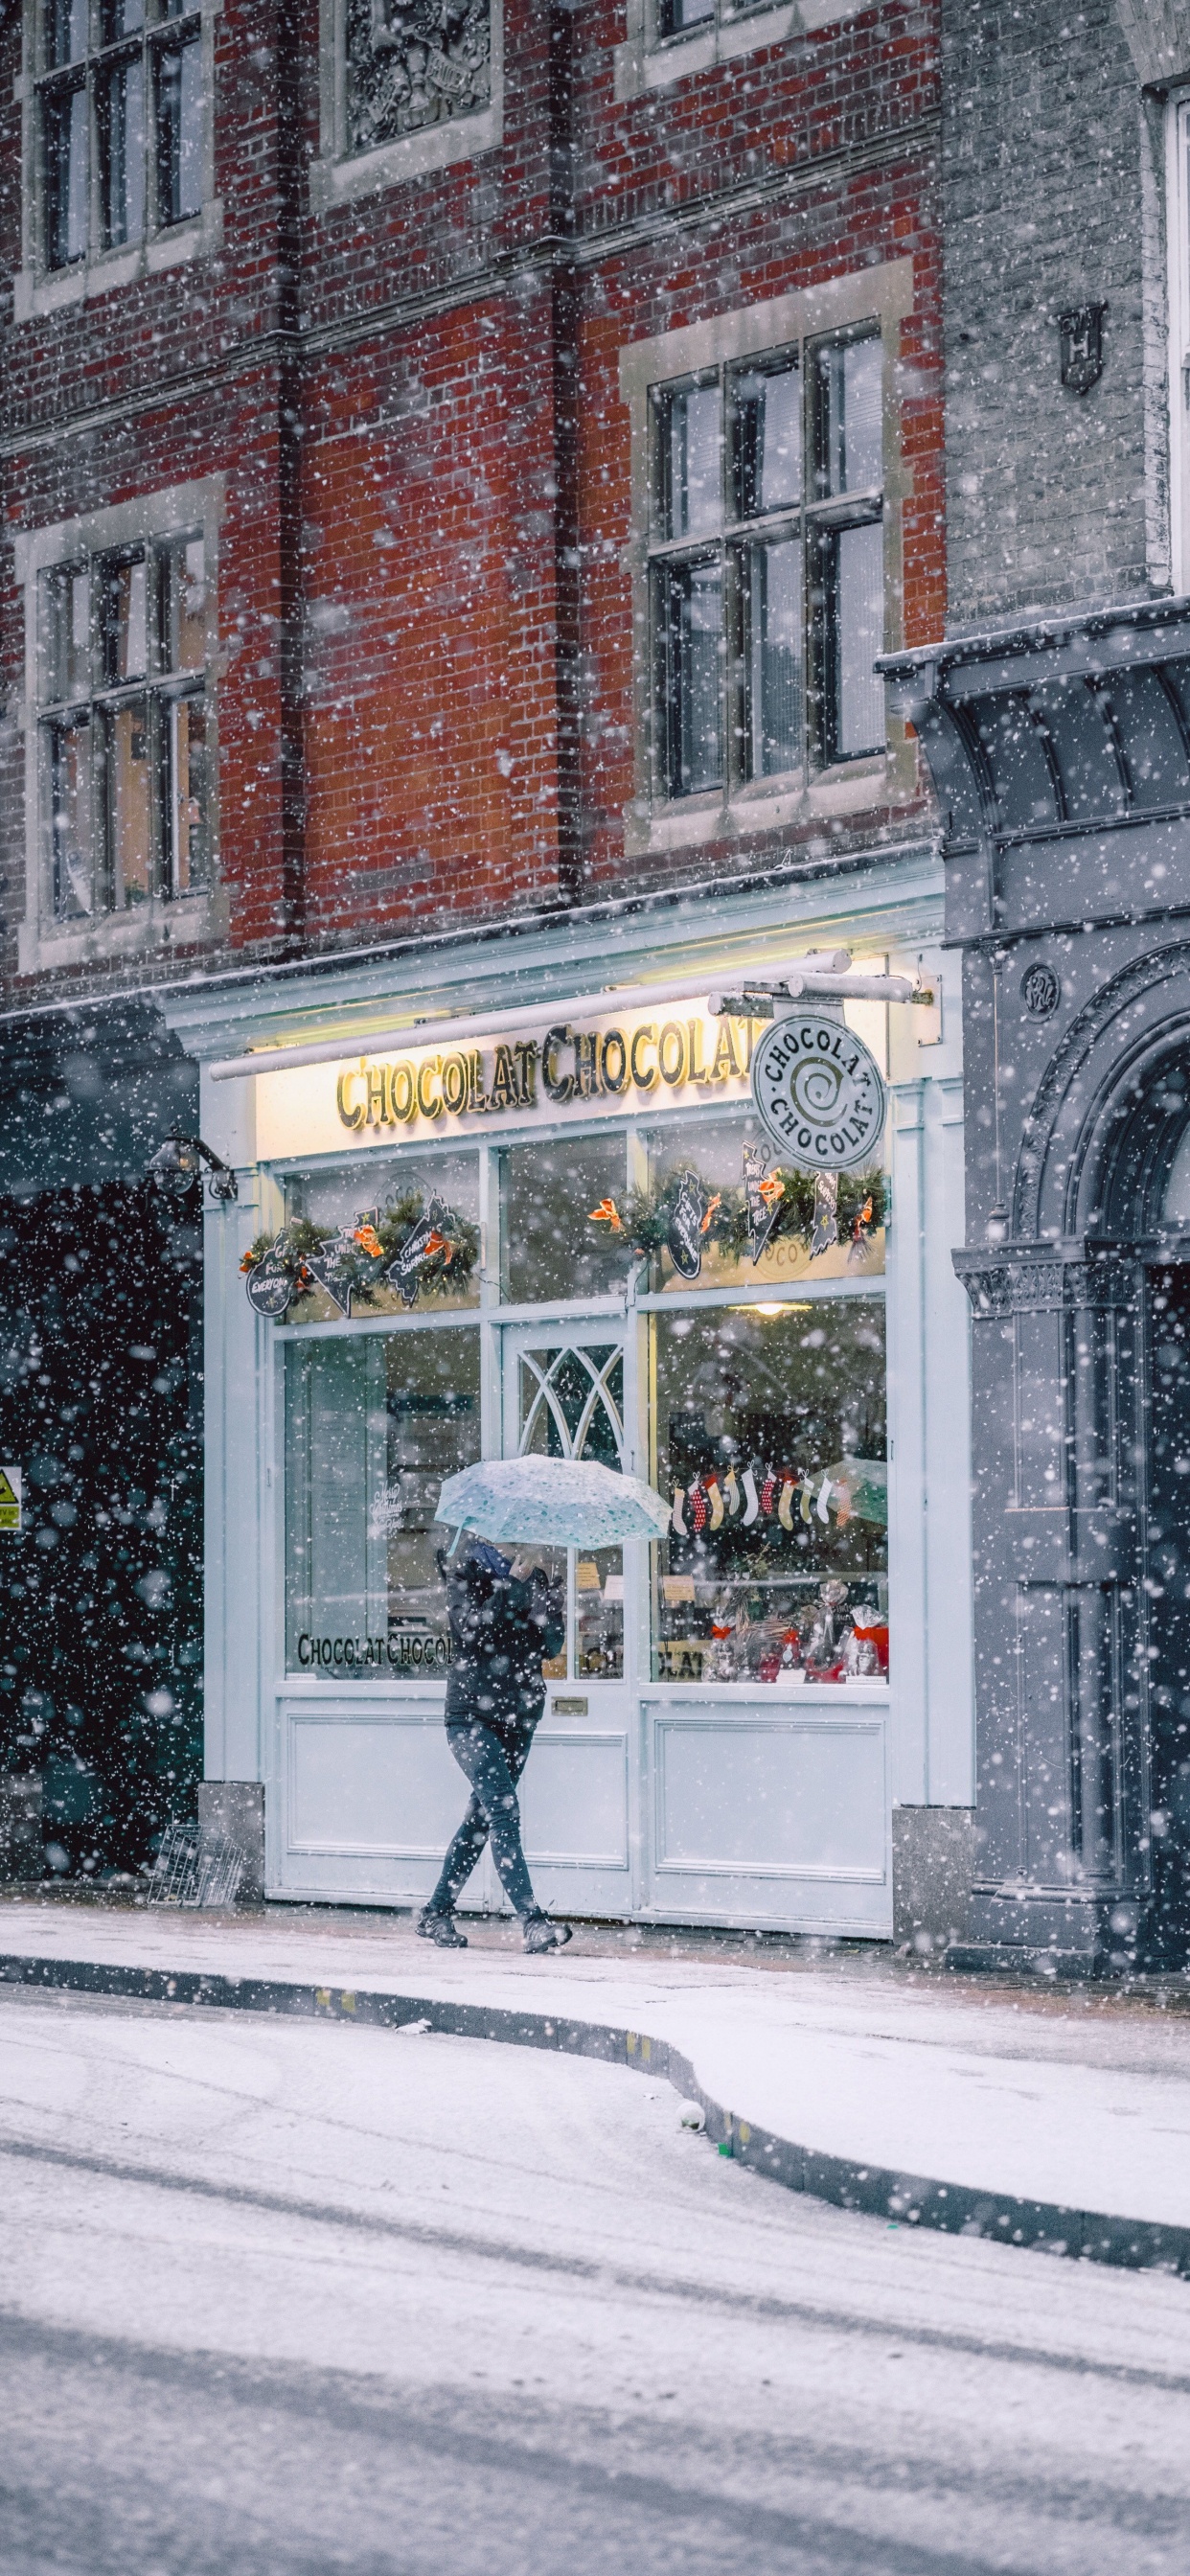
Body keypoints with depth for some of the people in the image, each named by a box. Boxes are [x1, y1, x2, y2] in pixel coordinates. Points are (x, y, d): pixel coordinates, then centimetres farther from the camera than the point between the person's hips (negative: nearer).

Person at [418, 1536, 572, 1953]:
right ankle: (533, 1922, -23)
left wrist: (542, 1592, -14)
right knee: (504, 1811, -16)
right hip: (471, 1714, -5)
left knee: (481, 1817, 8)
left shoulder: (536, 1579, 11)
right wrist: (513, 1584, -20)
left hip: (518, 1718, 5)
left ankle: (436, 1914, 20)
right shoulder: (465, 1571, 0)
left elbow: (552, 1644, 0)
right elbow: (471, 1627, -17)